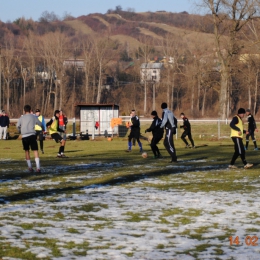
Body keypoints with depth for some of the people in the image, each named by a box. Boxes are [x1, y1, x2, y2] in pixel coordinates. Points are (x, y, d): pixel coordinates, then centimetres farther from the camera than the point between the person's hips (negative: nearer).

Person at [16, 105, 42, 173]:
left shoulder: (22, 118, 5)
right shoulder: (33, 117, 6)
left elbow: (18, 126, -2)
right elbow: (40, 124, 13)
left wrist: (20, 131, 19)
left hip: (24, 136, 1)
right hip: (32, 135, -1)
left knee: (27, 151, 14)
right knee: (35, 150, -2)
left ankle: (30, 167, 11)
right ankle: (38, 167, -13)